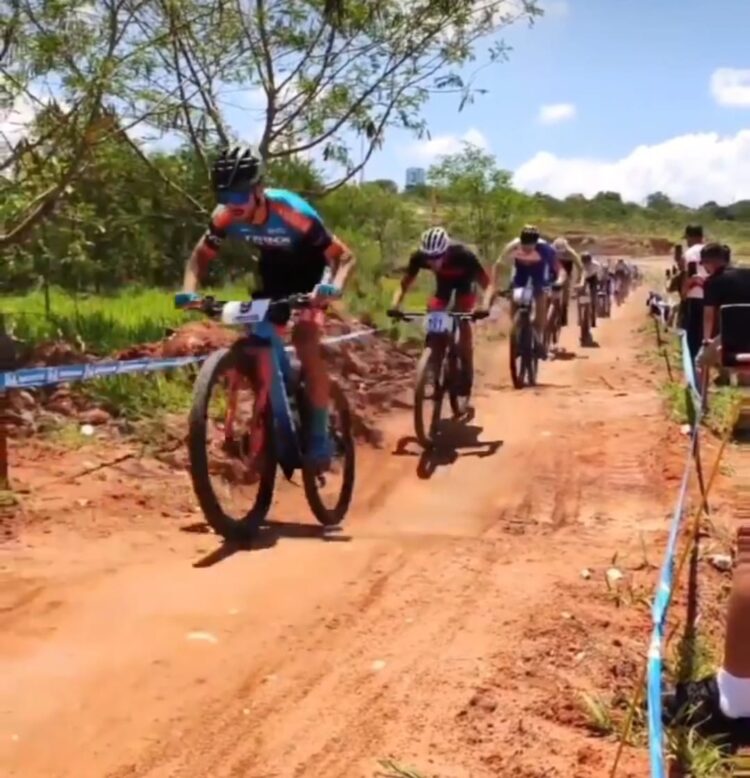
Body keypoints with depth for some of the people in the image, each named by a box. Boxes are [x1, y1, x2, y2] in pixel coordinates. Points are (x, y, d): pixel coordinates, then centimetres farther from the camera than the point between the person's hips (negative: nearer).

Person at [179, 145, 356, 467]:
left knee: (305, 339, -26)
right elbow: (199, 257, -8)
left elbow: (343, 256, -30)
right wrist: (190, 291, -28)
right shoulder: (225, 217, -24)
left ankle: (319, 435, -18)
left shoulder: (293, 213, -37)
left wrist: (334, 287, -51)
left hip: (309, 275, -5)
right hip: (272, 275, 5)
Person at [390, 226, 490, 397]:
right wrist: (395, 305, -42)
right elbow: (404, 284, -23)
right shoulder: (419, 257, -33)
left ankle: (466, 374, -8)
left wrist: (484, 306, -55)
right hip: (443, 281, 3)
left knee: (463, 323, -21)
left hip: (464, 282, -3)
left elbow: (487, 284, -37)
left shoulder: (463, 255, -41)